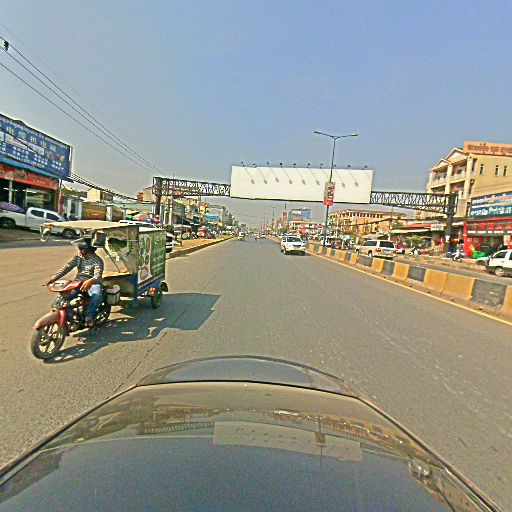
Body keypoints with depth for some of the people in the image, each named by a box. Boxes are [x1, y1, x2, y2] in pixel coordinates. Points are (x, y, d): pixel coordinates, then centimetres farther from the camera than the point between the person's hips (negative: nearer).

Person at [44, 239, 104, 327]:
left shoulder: (97, 260, -11)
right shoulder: (78, 257, 9)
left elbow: (98, 276, -25)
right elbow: (67, 267, 2)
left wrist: (90, 281, -47)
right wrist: (54, 278, -12)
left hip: (92, 283, -5)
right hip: (78, 282, 6)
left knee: (97, 294, -37)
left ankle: (89, 316, -26)